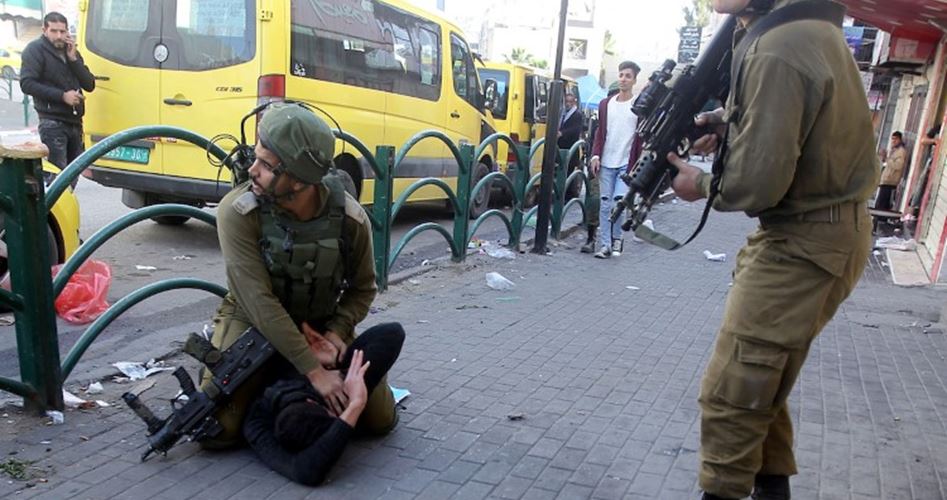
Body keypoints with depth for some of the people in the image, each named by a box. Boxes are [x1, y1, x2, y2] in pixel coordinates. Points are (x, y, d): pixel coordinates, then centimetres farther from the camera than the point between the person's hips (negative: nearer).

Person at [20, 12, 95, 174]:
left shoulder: (72, 52, 17)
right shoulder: (35, 49, -2)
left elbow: (90, 85, 8)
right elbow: (27, 84, -12)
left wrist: (73, 58, -3)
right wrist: (62, 95, -19)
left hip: (75, 122, 6)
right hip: (52, 123, -6)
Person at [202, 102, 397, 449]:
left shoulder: (350, 218, -19)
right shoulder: (237, 211, -25)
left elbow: (362, 288, -2)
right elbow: (259, 303, -28)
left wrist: (336, 331, -20)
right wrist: (314, 370, -30)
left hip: (319, 325, 2)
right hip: (253, 322, -2)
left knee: (381, 420, 0)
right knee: (215, 431, -17)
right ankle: (270, 379, 14)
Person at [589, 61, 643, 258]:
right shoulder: (605, 104, 10)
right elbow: (600, 132, 13)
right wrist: (596, 155, 0)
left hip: (626, 164, -3)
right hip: (606, 163, 3)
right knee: (605, 205, 4)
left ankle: (616, 238, 10)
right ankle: (605, 245, 11)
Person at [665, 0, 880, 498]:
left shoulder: (777, 50, -23)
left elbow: (756, 183, -27)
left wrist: (701, 184, -7)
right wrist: (727, 121, 7)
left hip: (803, 244, -10)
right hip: (826, 228, 10)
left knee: (730, 394, -5)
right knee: (761, 375, 20)